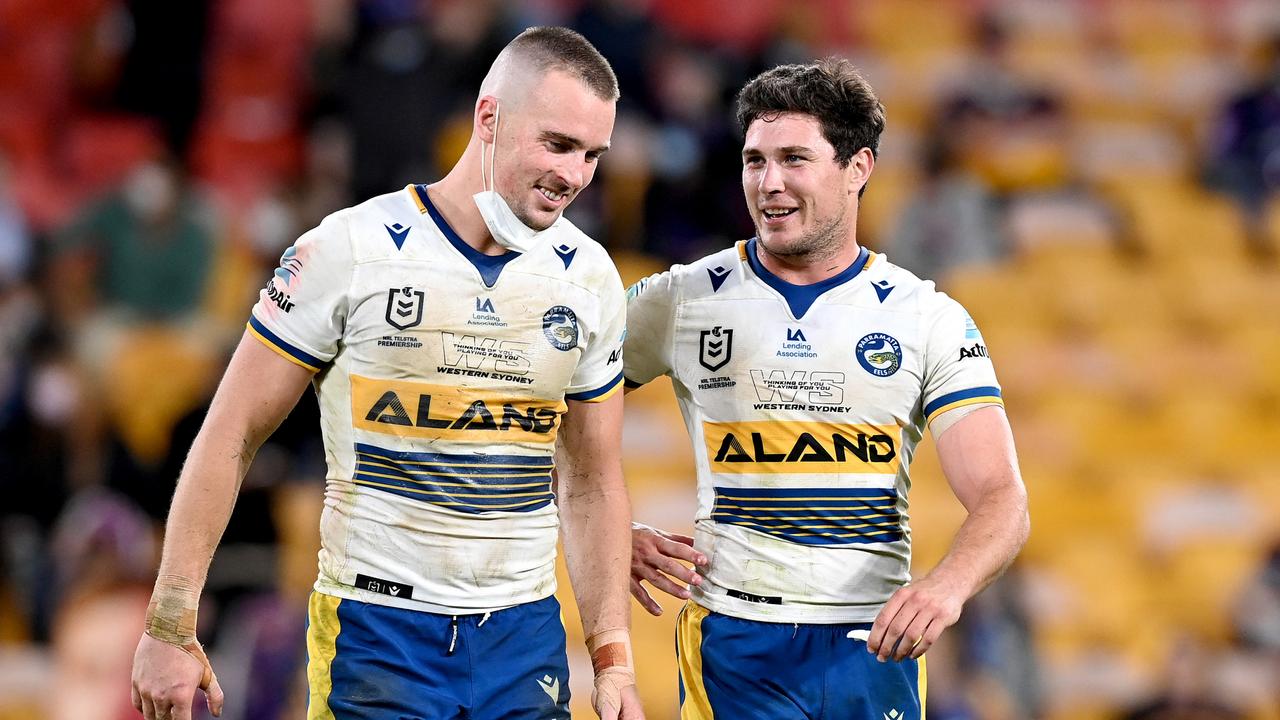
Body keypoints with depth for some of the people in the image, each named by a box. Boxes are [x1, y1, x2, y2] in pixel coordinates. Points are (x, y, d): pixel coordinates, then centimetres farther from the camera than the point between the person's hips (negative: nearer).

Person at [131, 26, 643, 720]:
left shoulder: (590, 278, 5)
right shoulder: (351, 251, -9)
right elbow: (232, 436, -5)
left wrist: (613, 661, 7)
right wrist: (170, 628, -7)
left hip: (526, 636, 4)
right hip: (376, 635, -4)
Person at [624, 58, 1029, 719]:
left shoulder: (930, 321, 1)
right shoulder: (681, 300, 2)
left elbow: (1001, 502, -7)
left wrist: (947, 586, -27)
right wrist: (620, 539, -5)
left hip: (876, 644, 1)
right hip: (733, 642, -1)